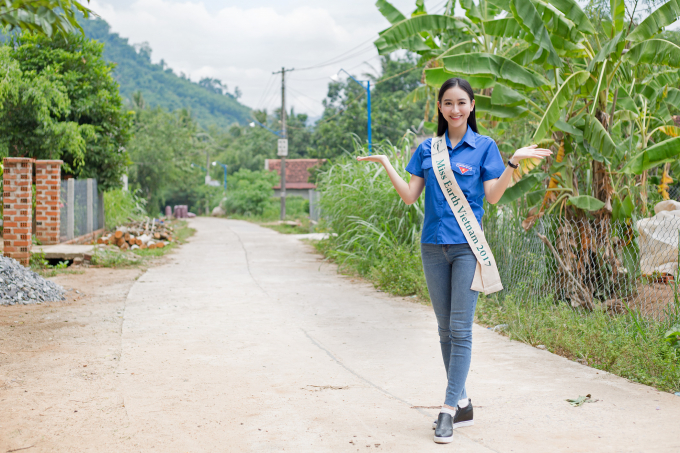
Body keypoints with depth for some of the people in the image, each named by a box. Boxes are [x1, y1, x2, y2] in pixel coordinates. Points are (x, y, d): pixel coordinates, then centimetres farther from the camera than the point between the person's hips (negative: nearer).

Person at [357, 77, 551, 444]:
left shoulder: (484, 146, 2)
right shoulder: (427, 149, 11)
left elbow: (493, 196, -5)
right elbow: (410, 196, 7)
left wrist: (514, 162, -15)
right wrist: (386, 164, 3)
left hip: (467, 245, -4)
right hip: (433, 245, 4)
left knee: (460, 329, -6)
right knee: (445, 328, 8)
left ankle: (449, 409, -3)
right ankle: (462, 404, 19)